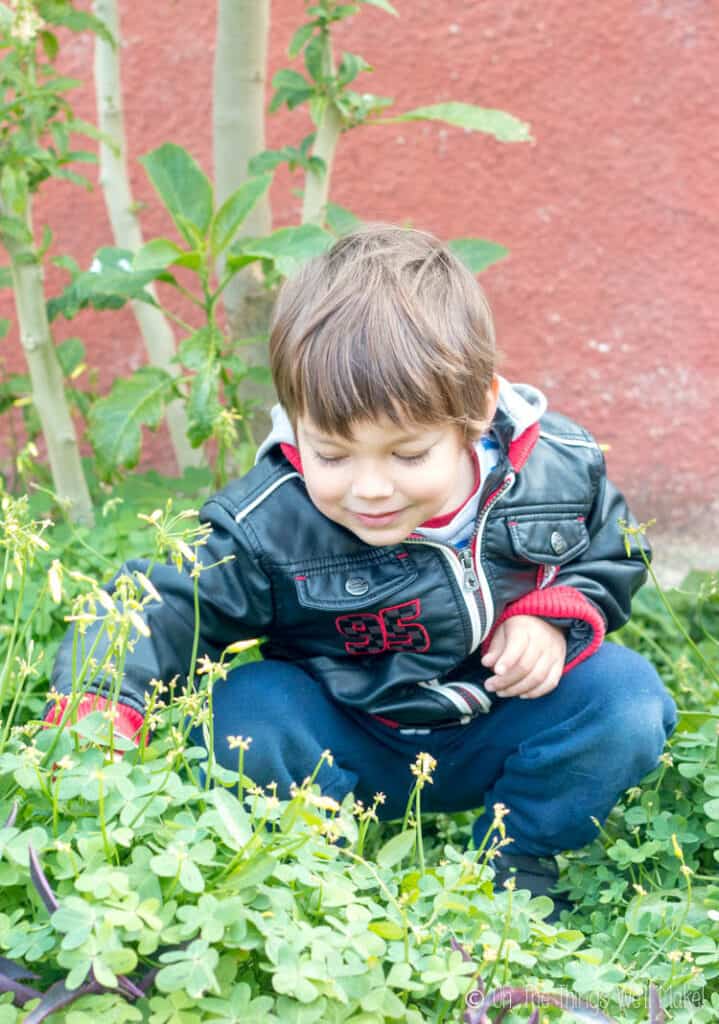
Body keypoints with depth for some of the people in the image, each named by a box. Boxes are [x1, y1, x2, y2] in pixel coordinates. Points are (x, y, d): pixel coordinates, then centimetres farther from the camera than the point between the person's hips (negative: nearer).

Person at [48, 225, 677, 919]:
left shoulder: (559, 471, -16)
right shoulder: (267, 525, -23)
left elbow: (611, 559, 3)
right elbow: (164, 608, -22)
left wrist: (559, 616, -19)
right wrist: (96, 711, -41)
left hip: (503, 735, 2)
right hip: (344, 751, -1)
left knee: (624, 695, -22)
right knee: (243, 710, -28)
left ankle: (515, 862, -1)